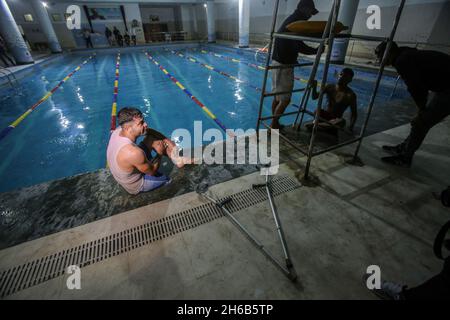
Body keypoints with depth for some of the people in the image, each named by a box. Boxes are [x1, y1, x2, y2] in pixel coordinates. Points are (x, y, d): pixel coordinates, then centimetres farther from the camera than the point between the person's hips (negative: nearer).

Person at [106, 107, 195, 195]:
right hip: (136, 186, -7)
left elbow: (148, 131, -3)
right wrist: (160, 154, -11)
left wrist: (166, 139, -11)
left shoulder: (119, 130, -19)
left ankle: (177, 158, 8)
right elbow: (152, 171, -24)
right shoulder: (134, 153, -43)